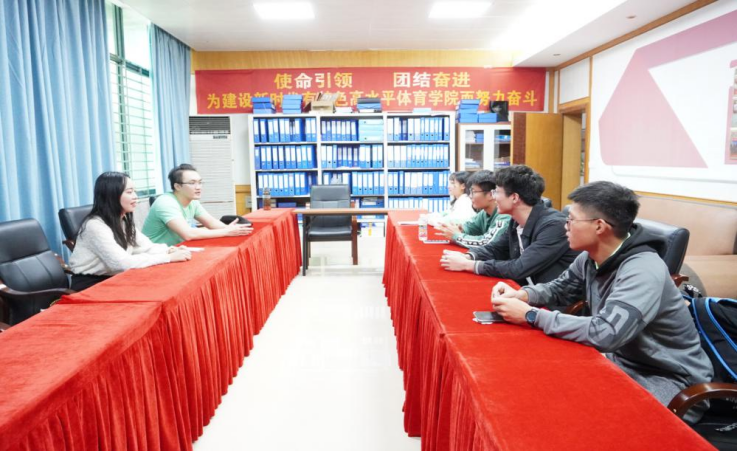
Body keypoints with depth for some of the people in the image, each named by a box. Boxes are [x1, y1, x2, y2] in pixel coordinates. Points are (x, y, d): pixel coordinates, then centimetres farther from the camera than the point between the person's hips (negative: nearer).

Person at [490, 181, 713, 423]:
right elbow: (559, 288, 12)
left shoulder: (643, 270, -30)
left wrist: (531, 315, -32)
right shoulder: (590, 258, -4)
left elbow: (605, 333, -40)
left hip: (669, 380, -7)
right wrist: (521, 294, -10)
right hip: (622, 362, 8)